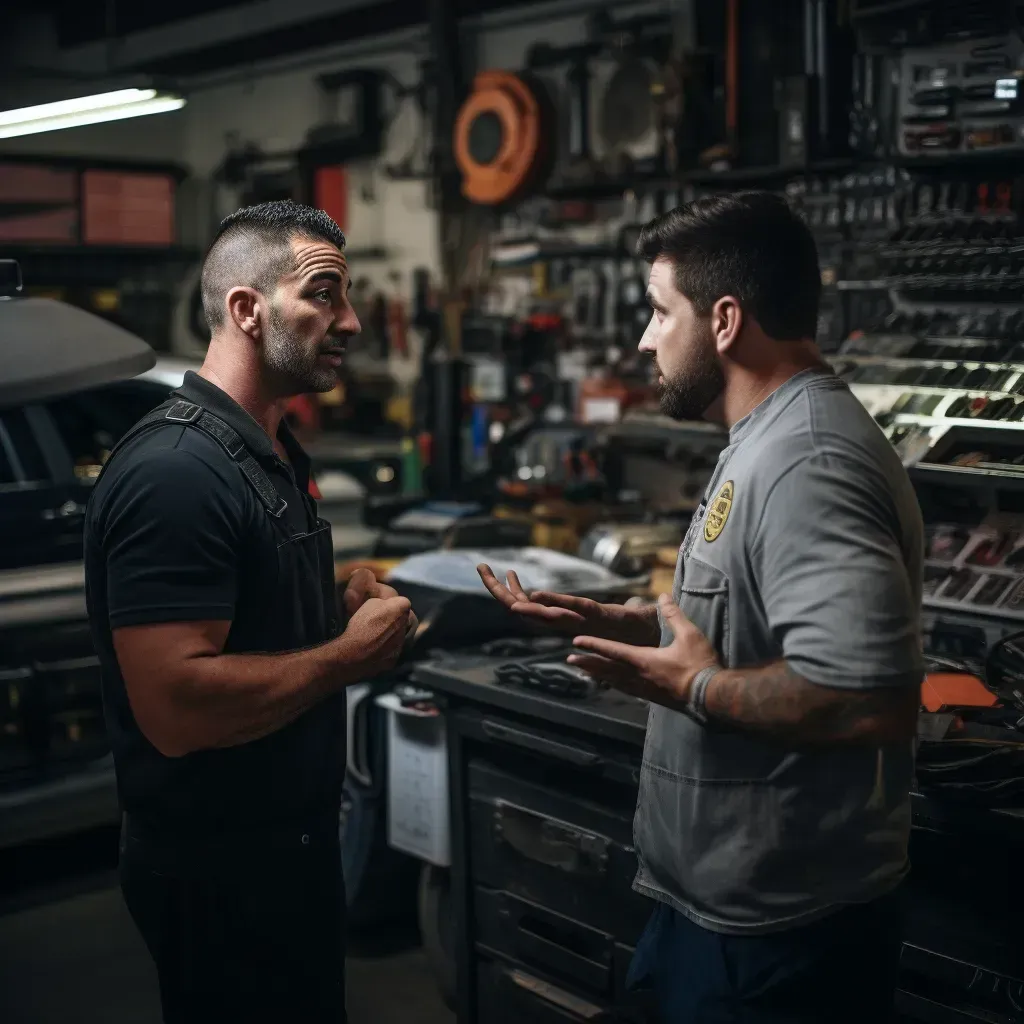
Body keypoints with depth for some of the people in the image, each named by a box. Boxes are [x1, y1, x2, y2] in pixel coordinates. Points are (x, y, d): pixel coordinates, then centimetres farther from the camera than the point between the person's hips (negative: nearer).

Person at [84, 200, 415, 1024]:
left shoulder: (275, 454, 10)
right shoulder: (176, 469, -23)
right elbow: (176, 707, -31)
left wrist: (345, 610, 2)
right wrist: (349, 654, -19)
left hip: (294, 835, 10)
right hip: (218, 867, -10)